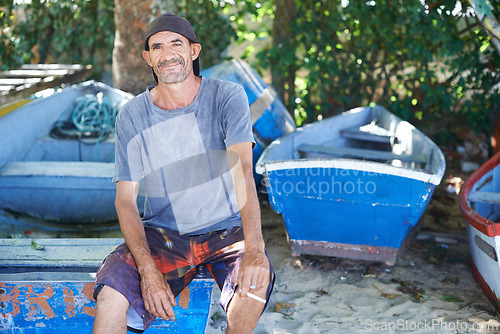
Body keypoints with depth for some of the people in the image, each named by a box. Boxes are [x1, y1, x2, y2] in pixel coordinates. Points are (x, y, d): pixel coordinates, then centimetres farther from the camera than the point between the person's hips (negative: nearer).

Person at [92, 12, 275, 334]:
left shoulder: (228, 96, -8)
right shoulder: (132, 115, -4)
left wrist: (254, 247, -39)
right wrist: (148, 270, -23)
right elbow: (125, 199, -6)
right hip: (162, 234, 1)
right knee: (110, 296, -26)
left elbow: (242, 169, -22)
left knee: (256, 279, -31)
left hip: (226, 228, 0)